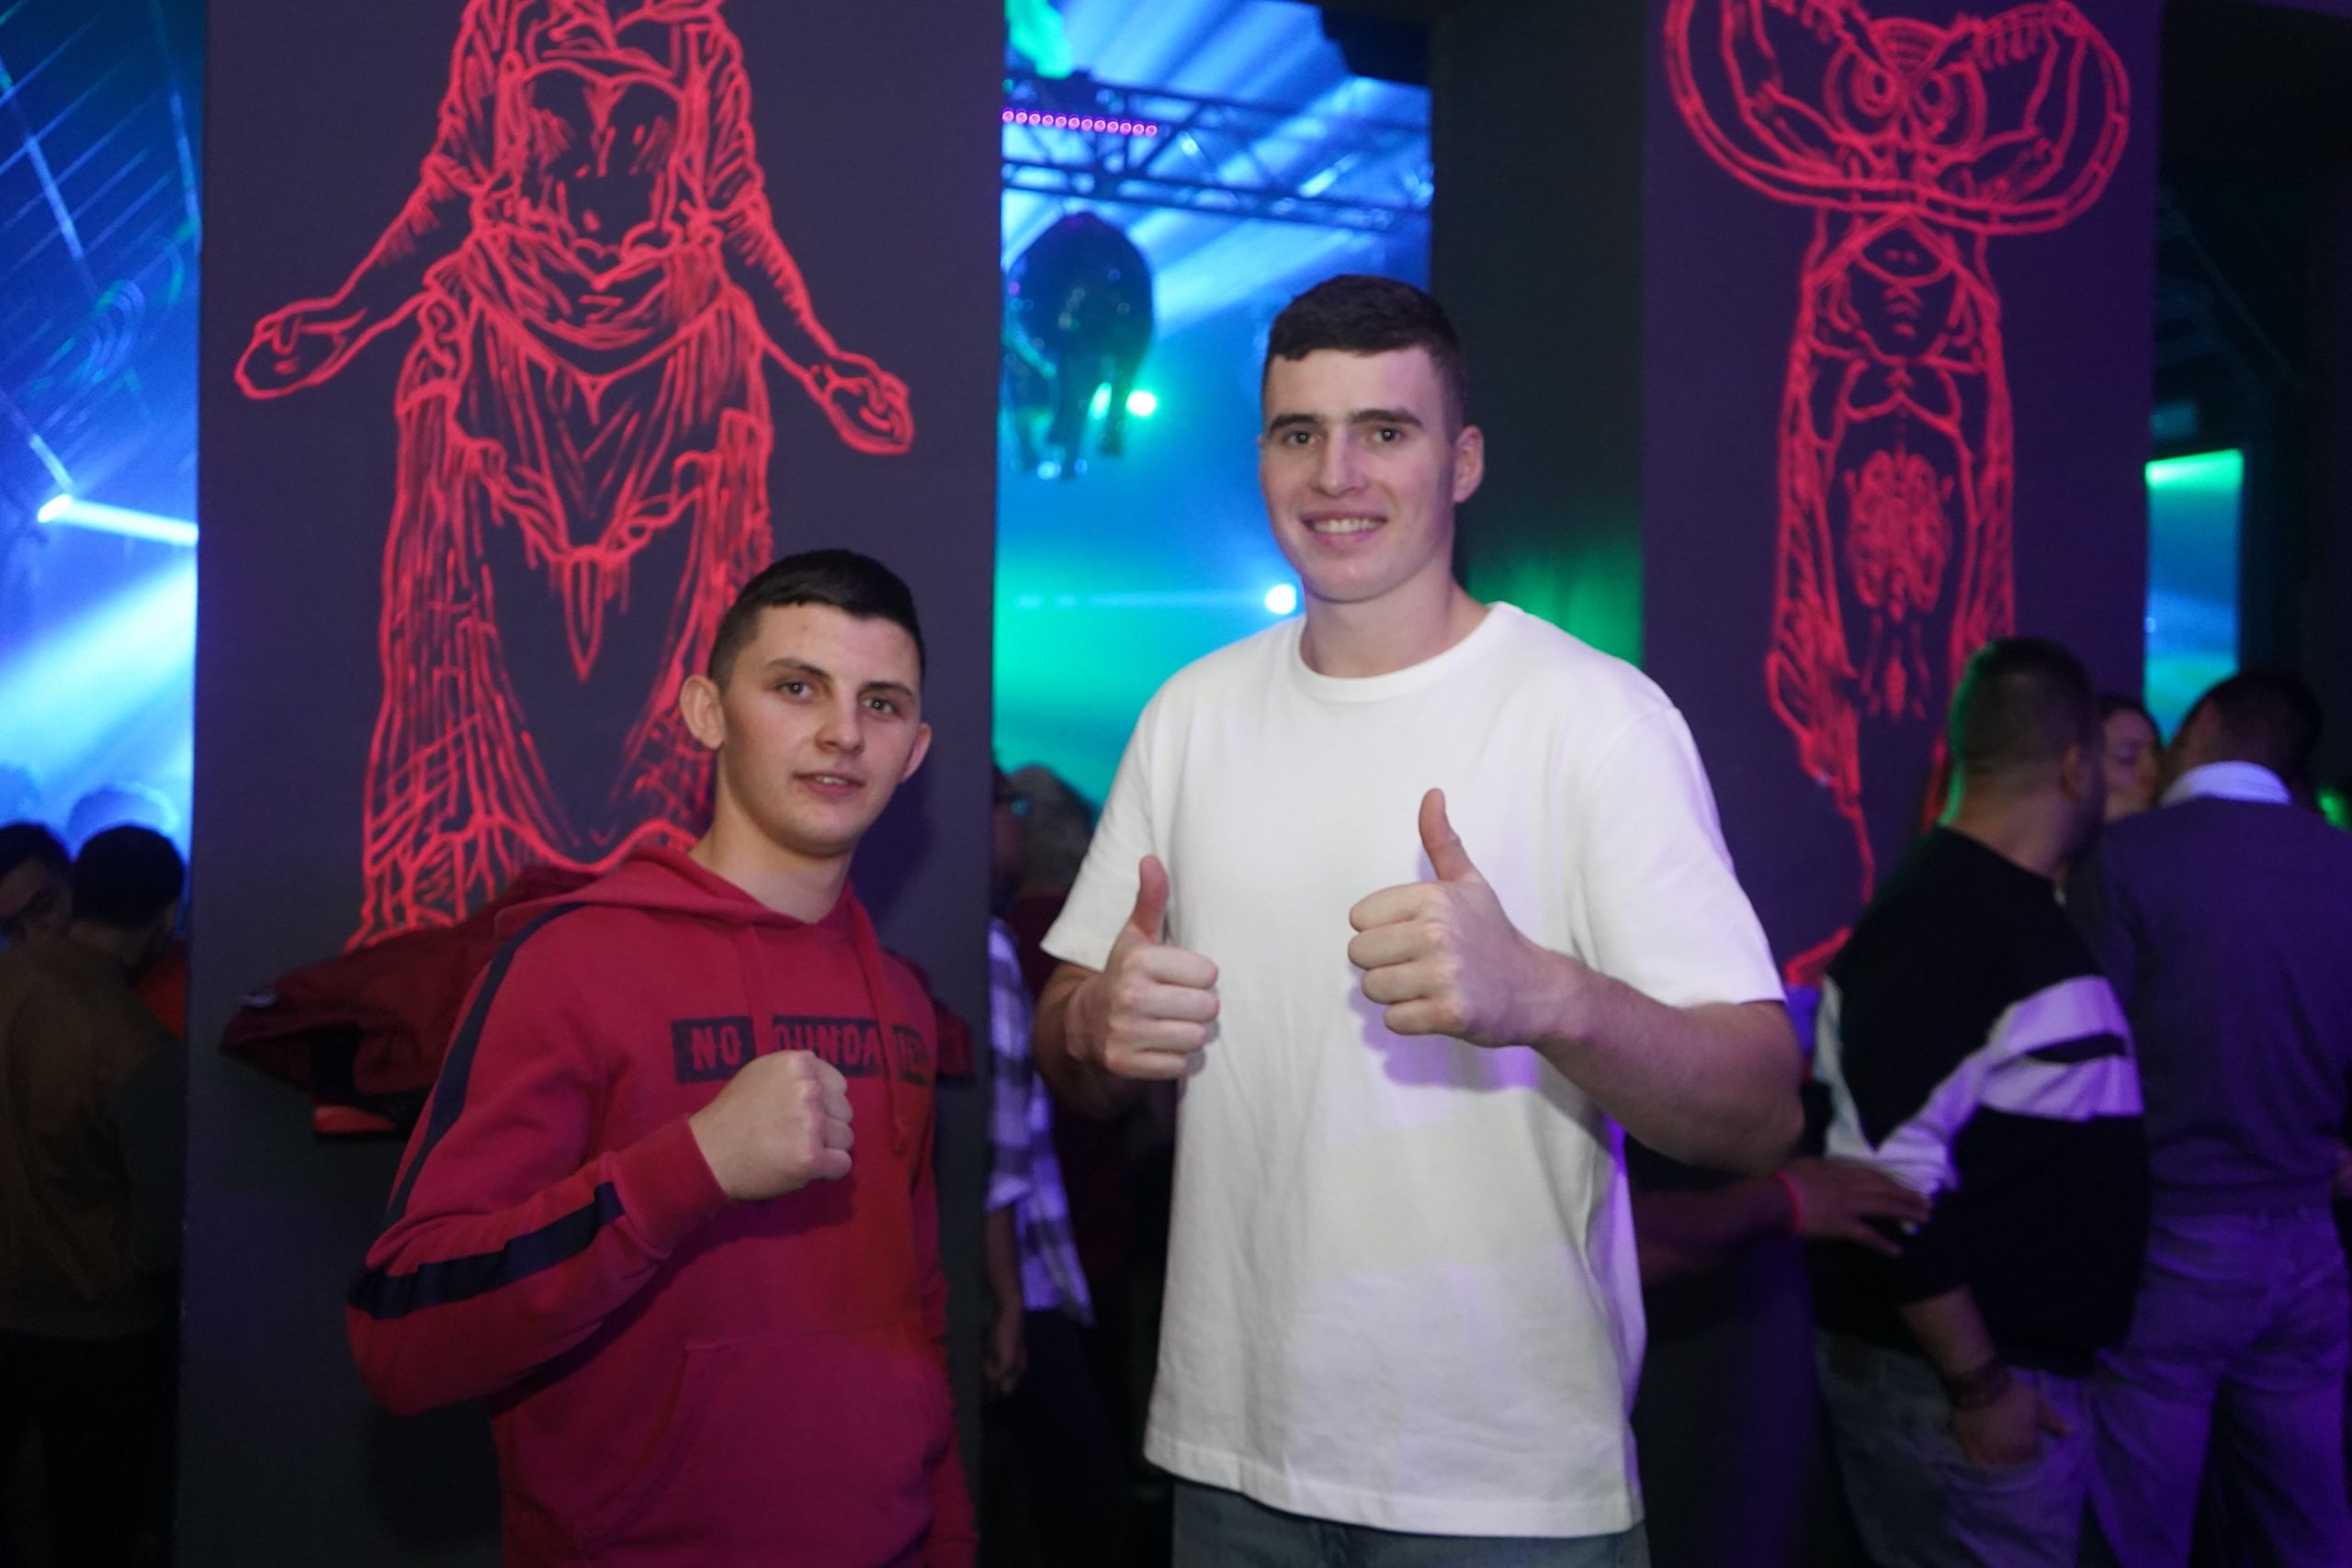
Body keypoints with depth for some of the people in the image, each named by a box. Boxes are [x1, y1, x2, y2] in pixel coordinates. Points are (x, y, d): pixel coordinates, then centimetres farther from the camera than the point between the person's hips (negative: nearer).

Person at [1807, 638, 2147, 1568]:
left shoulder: (2021, 917, 13)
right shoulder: (1939, 923, -18)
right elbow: (1888, 1175, -23)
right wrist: (1977, 1382, -19)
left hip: (2026, 1371, 9)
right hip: (1946, 1384, -9)